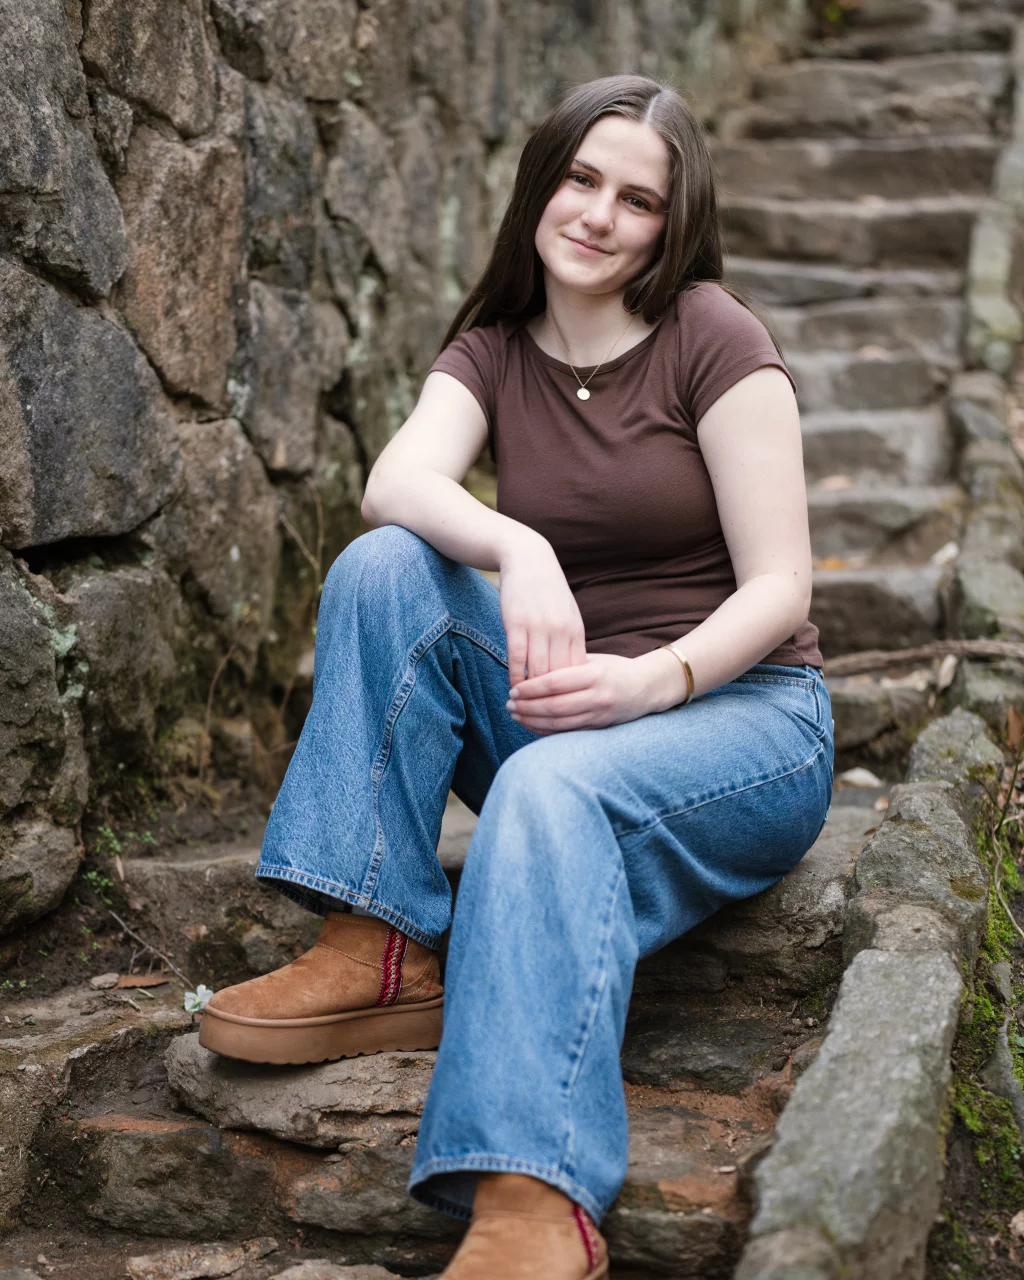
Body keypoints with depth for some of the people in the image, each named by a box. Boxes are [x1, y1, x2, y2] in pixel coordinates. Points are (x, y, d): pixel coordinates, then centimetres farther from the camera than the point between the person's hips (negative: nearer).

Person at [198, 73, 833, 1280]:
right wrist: (517, 549, -36)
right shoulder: (494, 350, 7)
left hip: (740, 716, -4)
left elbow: (779, 588, -10)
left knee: (555, 789, -37)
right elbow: (395, 483, -15)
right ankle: (378, 955, -21)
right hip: (557, 706, 5)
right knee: (385, 567, -18)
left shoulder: (712, 337, -6)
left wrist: (654, 680, -29)